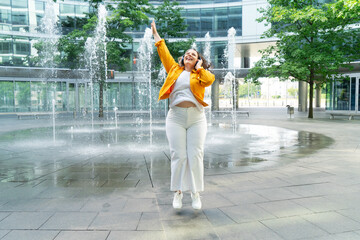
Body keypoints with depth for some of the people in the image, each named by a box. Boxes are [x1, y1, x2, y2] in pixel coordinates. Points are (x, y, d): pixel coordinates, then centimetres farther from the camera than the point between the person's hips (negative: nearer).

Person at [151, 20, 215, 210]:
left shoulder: (200, 74, 12)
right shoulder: (175, 69, 17)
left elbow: (210, 80, -10)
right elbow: (164, 53, 21)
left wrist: (200, 67, 4)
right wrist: (155, 34, 27)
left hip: (196, 118, -1)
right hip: (176, 118, 1)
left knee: (195, 155, -2)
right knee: (178, 155, -1)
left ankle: (195, 193, 7)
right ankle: (178, 191, 10)